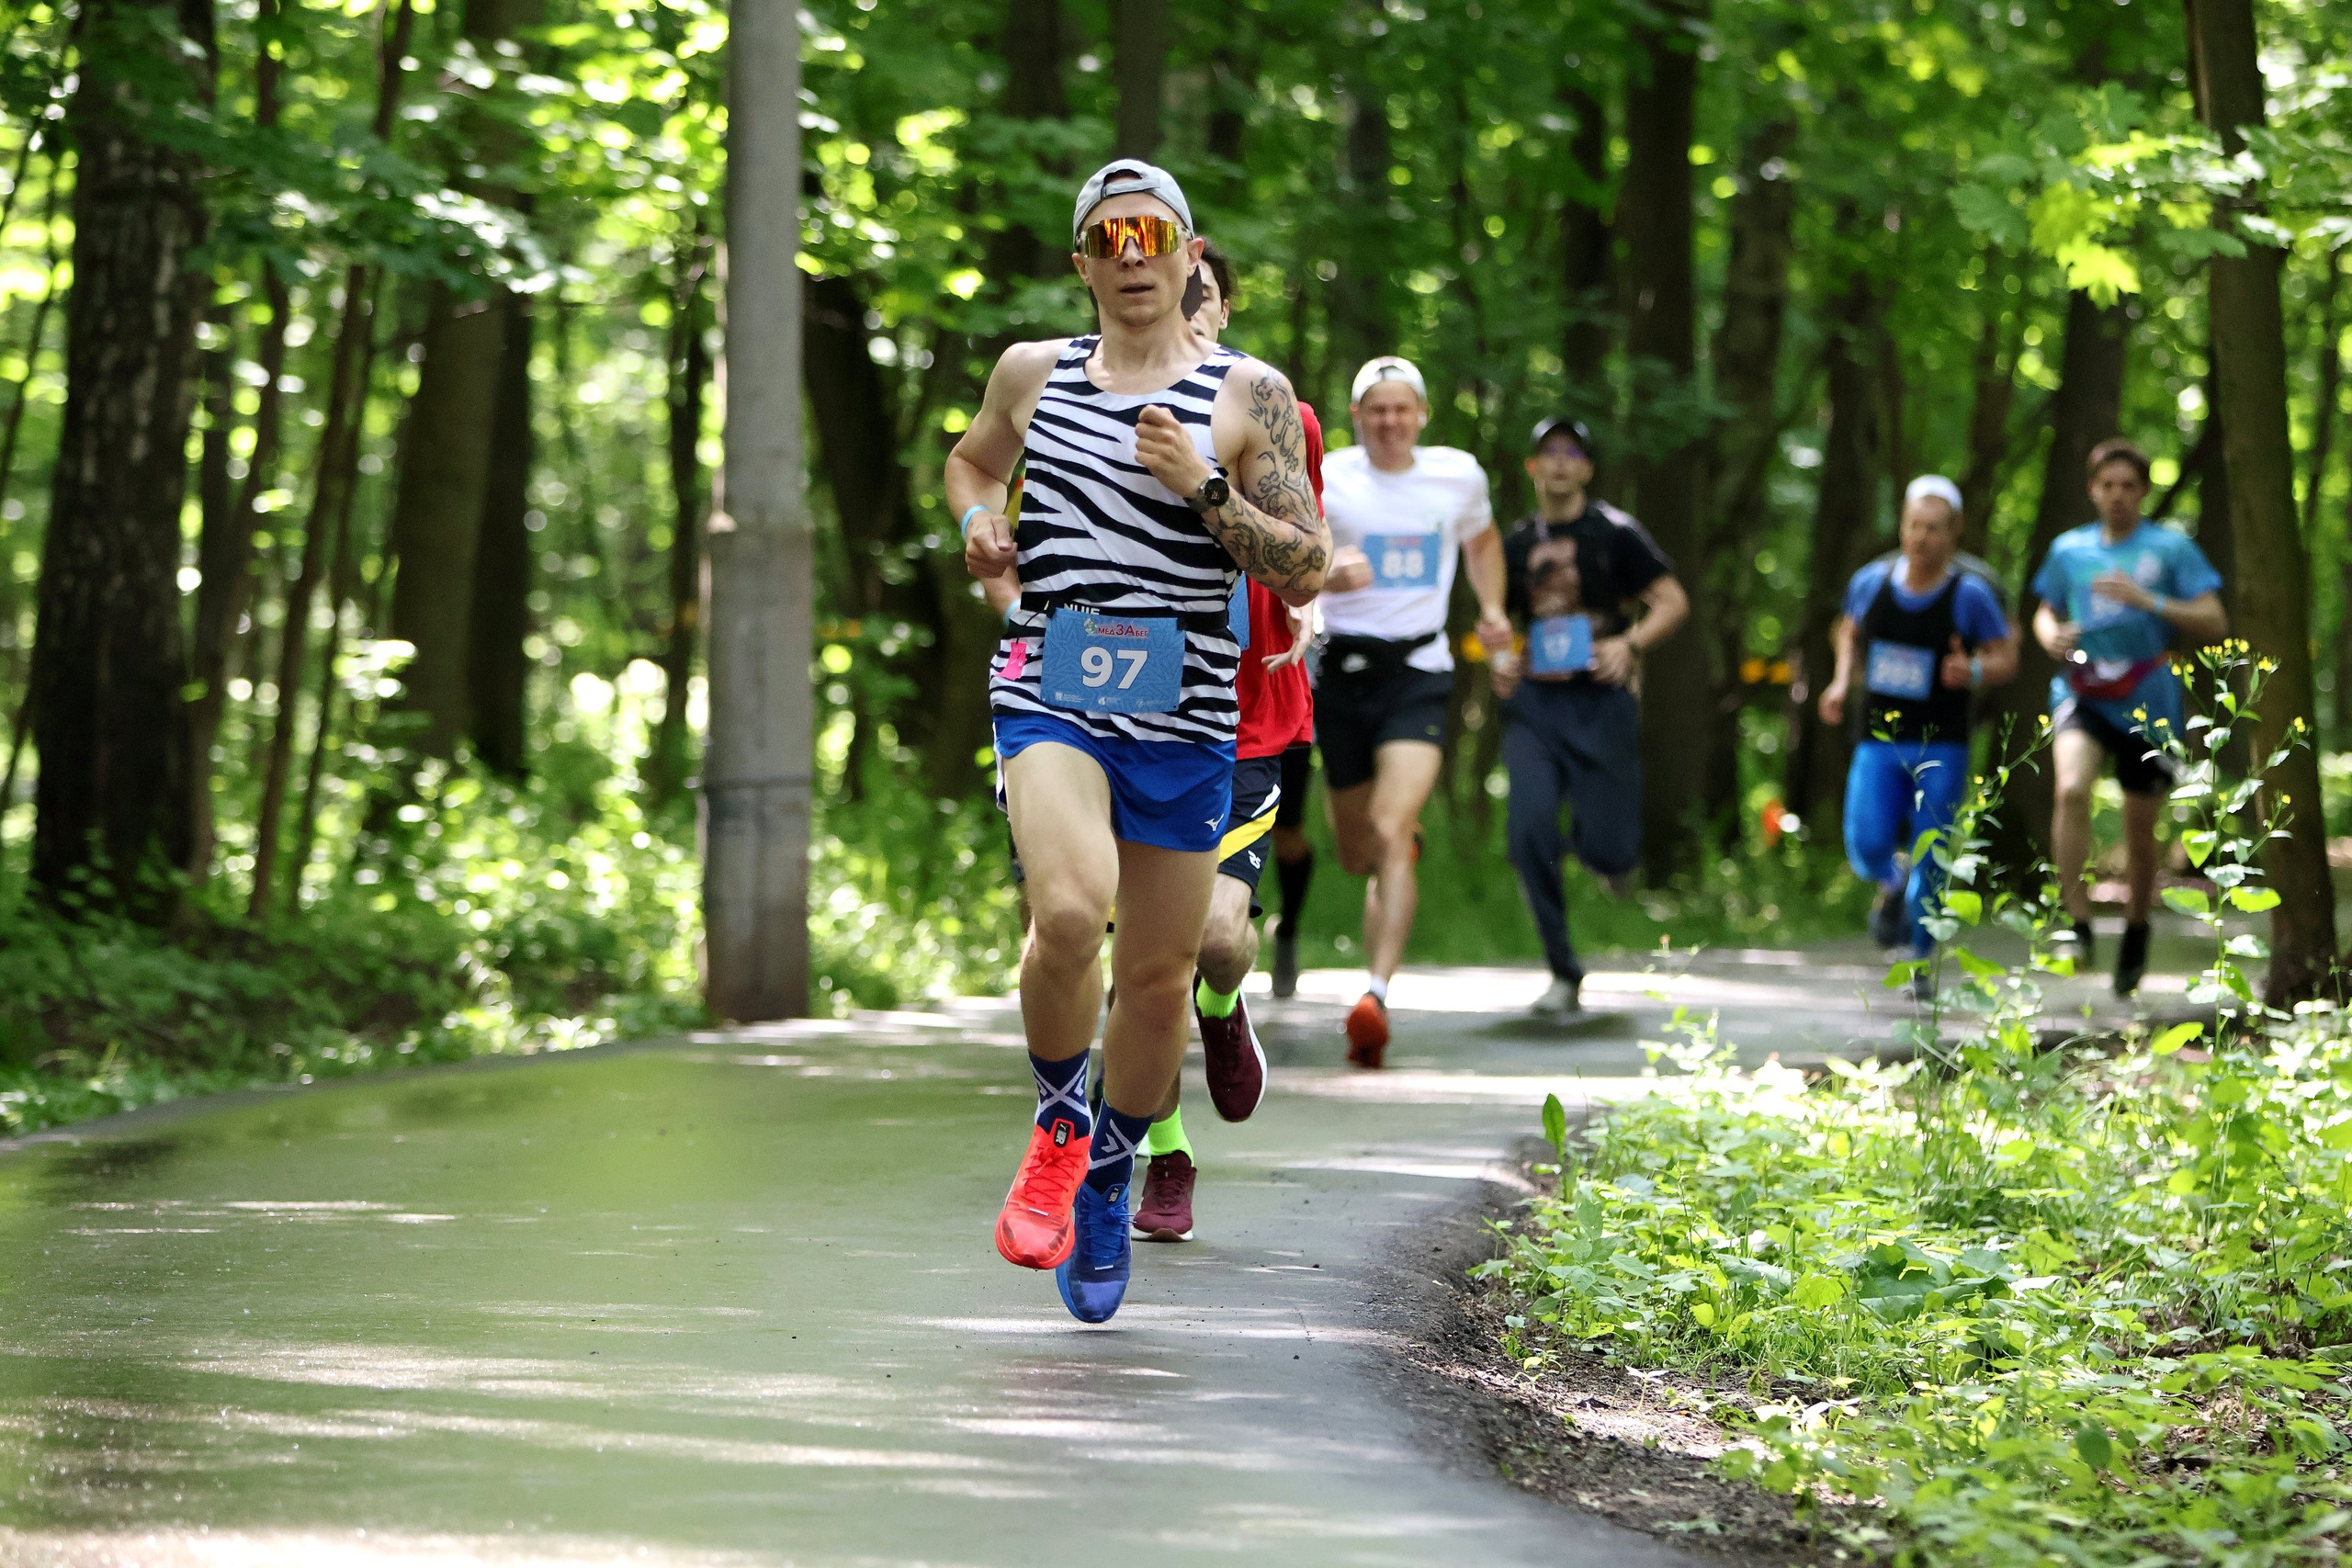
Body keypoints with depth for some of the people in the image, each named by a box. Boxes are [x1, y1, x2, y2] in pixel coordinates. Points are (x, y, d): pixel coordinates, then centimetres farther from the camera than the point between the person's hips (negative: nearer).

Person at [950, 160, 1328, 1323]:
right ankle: (1058, 1119, 1)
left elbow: (1304, 574, -1)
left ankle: (1108, 1174, 36)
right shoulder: (1033, 373, 8)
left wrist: (1203, 489, -15)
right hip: (1049, 694, -1)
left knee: (1159, 978, 8)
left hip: (1186, 720, 1)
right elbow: (971, 458, 29)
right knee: (1070, 912, -27)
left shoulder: (1250, 395, 2)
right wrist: (977, 521, 7)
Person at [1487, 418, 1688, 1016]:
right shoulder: (1517, 542, 12)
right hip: (1534, 702, 3)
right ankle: (1563, 976, -4)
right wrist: (1499, 658, 2)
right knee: (1529, 830, -16)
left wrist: (1630, 643, -17)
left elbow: (1673, 602, 0)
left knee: (1608, 850, -8)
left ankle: (1609, 857, 34)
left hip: (1601, 703, -3)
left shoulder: (1614, 532, 2)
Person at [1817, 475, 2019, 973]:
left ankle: (1919, 963, 17)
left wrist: (1974, 672, -23)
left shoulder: (1971, 594, -9)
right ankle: (1894, 887, 25)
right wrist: (1842, 680, 5)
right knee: (1867, 848, -12)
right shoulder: (1870, 582, 0)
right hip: (1878, 742, 2)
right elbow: (1850, 632, 21)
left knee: (1929, 864, -1)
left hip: (1941, 748, -2)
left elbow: (2006, 657, -2)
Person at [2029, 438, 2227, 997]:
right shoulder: (2069, 549, 10)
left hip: (2147, 701, -1)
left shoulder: (2170, 548, 0)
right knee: (2071, 789, -28)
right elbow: (2045, 612, 25)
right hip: (2081, 693, 1)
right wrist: (2051, 634, 0)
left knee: (2140, 831, 6)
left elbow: (2215, 624, -5)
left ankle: (2136, 930, 33)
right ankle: (2078, 926, -25)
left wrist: (2148, 600, -19)